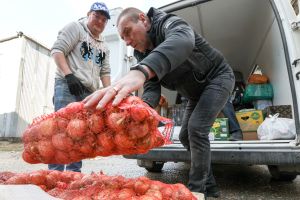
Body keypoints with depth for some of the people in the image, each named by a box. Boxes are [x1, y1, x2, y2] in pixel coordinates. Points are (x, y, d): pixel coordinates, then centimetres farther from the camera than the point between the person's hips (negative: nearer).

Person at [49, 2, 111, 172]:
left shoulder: (104, 46, 24)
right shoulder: (75, 28, 6)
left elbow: (105, 72, 20)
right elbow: (57, 50, -5)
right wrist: (69, 75, -17)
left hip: (90, 93, 6)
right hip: (68, 87, -6)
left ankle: (74, 171, 13)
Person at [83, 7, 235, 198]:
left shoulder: (169, 23, -26)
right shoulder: (143, 56, -3)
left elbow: (183, 41, -52)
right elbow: (152, 89, -15)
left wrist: (140, 71, -70)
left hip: (218, 77, -8)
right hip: (196, 92, 8)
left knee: (196, 129, -22)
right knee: (186, 136, 7)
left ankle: (196, 190, -5)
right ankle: (209, 185, 23)